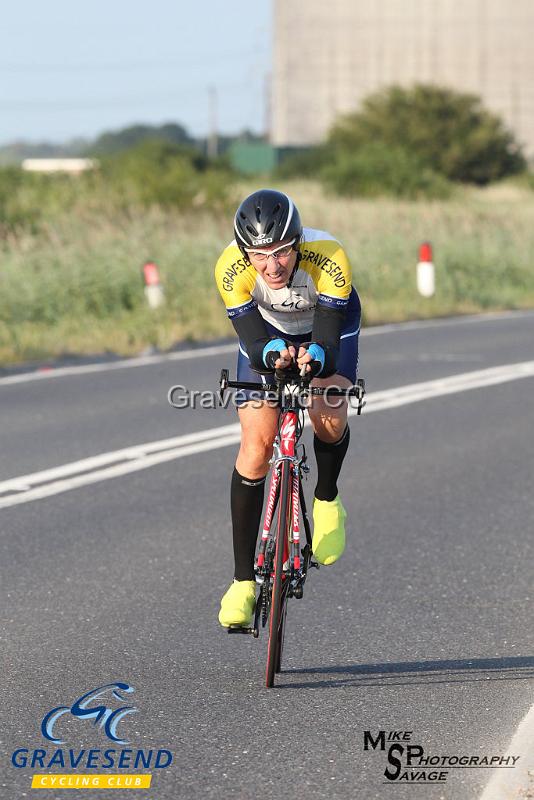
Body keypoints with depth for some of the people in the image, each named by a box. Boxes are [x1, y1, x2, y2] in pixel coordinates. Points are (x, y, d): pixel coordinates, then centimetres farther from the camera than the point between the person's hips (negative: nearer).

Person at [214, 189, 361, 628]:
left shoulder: (330, 258, -39)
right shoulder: (231, 268, -34)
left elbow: (328, 340, -40)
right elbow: (253, 340, -34)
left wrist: (314, 358, -63)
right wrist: (273, 355, -57)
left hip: (330, 323, -1)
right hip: (268, 330, 1)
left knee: (328, 416, -29)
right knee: (256, 444, -12)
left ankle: (327, 501, 4)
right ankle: (244, 580, -3)